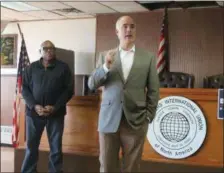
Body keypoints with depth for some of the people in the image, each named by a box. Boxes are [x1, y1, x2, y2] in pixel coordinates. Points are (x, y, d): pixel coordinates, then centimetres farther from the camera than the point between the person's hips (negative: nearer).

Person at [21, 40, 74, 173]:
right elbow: (25, 88, 5)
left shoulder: (63, 67, 3)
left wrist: (55, 107, -12)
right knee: (31, 146, 6)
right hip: (34, 112, 1)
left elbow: (69, 90, -2)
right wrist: (34, 106, -11)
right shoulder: (32, 68, 8)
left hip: (56, 113, -1)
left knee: (56, 147, 4)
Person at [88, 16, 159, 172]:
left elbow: (153, 90, 5)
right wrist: (106, 67, -14)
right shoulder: (105, 56, 8)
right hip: (109, 120, 1)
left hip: (136, 121, -1)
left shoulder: (148, 57, 4)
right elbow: (92, 85, 2)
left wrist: (149, 117, -1)